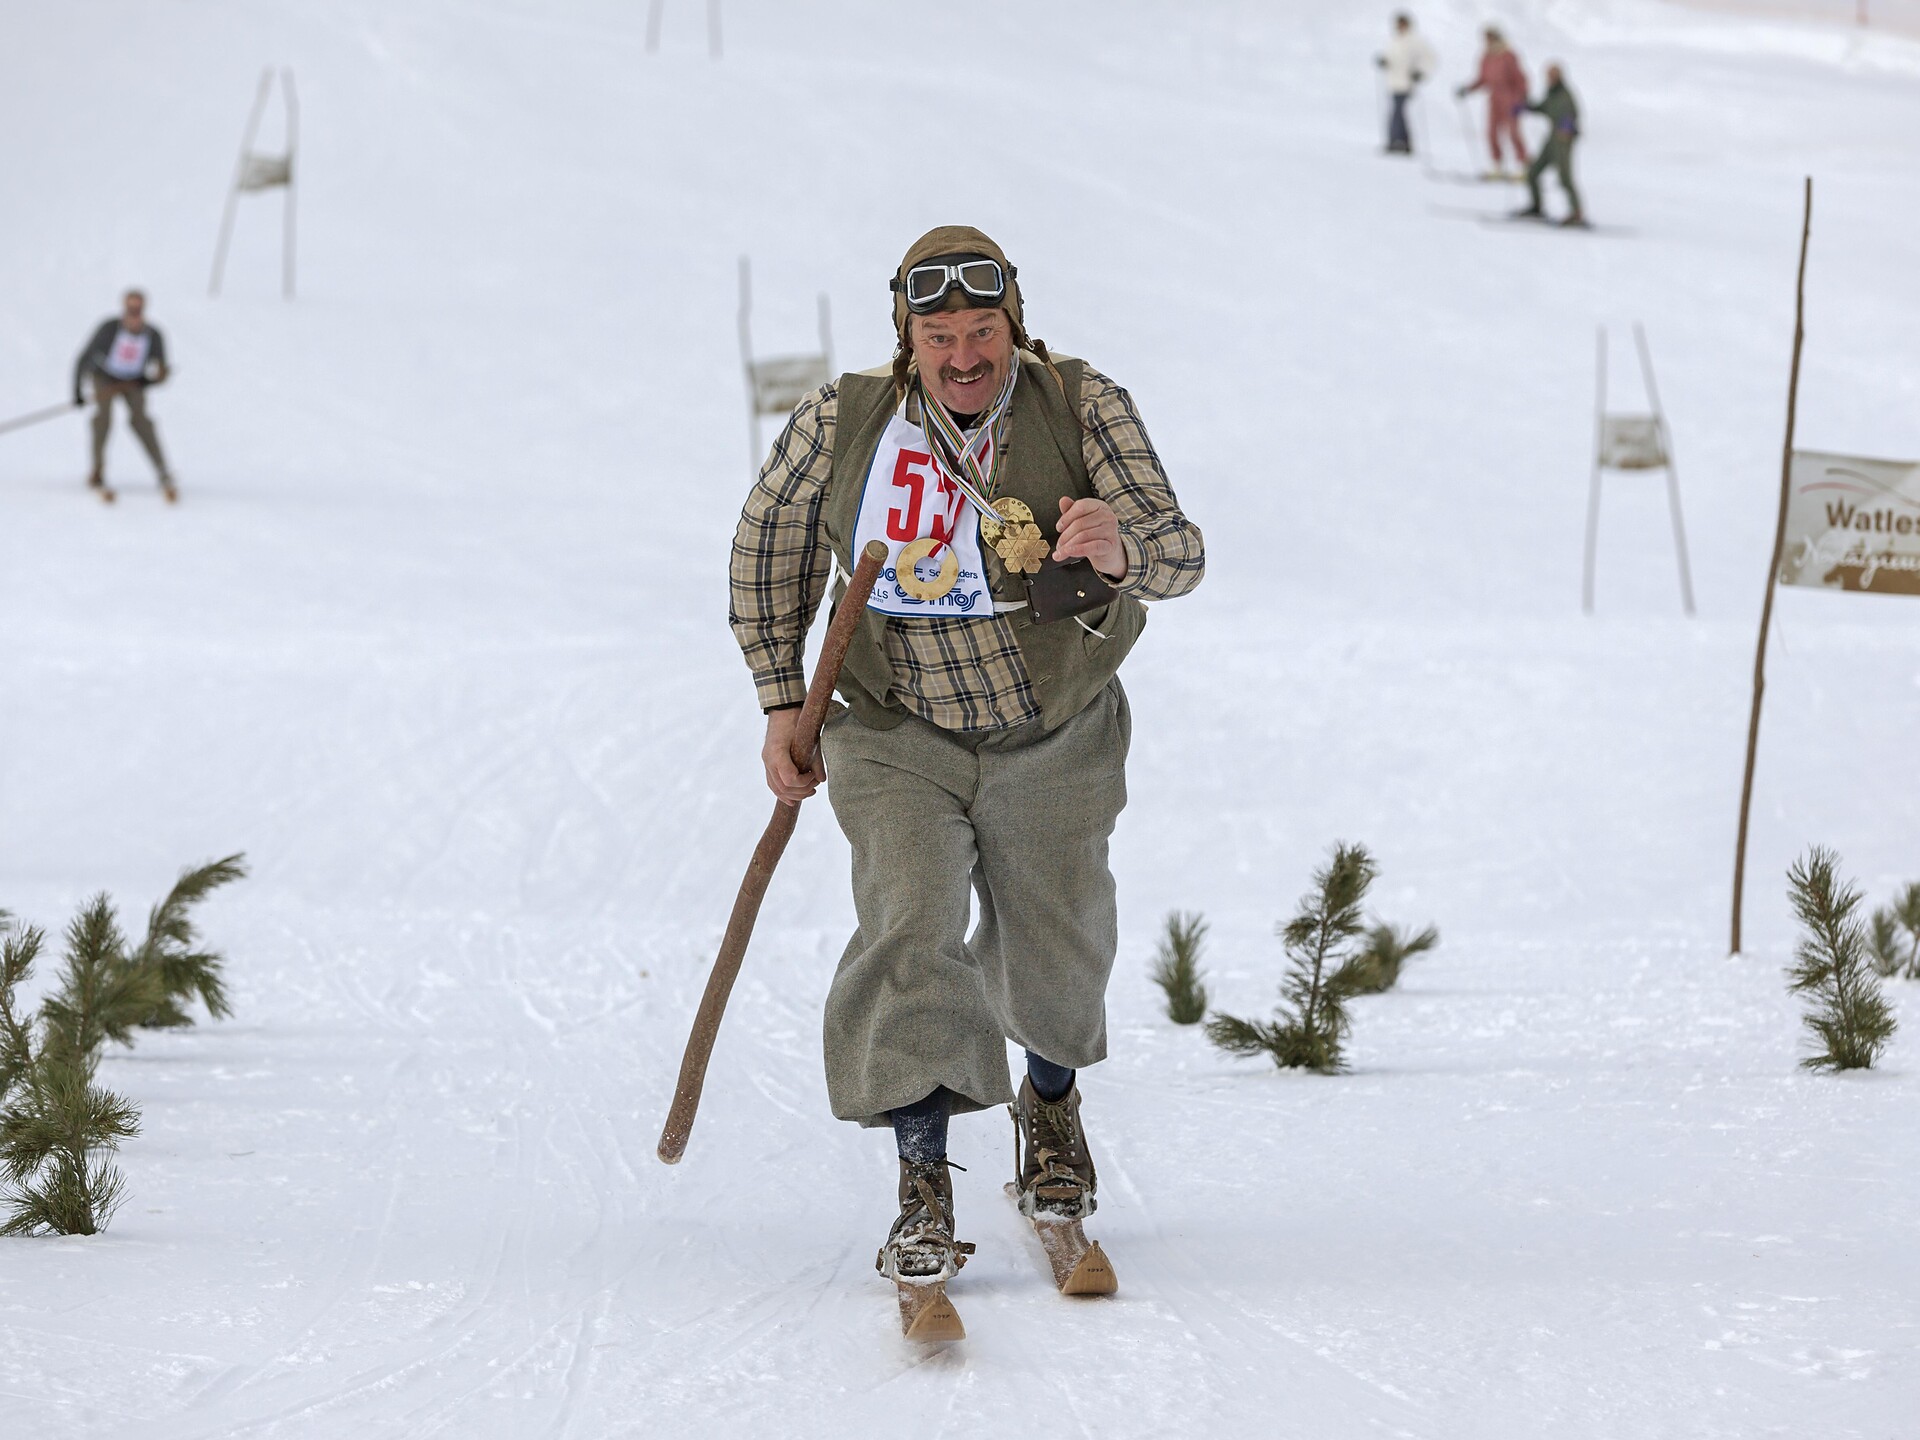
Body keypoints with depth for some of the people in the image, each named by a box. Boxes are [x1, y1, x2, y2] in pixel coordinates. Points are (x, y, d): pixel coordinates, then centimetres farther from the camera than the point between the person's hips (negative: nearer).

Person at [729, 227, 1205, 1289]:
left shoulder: (1081, 406, -17)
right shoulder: (843, 422, -14)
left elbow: (1180, 556, -24)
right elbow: (769, 543, 4)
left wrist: (1123, 549, -48)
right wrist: (782, 702, 1)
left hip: (1054, 744, 1)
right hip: (899, 741, -1)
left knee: (1054, 953, 15)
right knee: (910, 933, -21)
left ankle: (1051, 1103, 47)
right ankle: (922, 1184, -15)